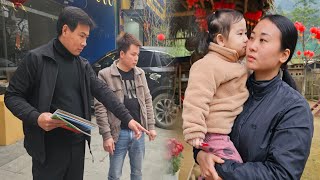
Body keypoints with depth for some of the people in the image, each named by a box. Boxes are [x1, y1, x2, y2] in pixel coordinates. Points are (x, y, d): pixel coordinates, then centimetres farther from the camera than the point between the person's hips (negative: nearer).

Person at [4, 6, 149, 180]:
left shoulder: (83, 65, 6)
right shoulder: (35, 58, -9)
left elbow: (103, 92, 0)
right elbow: (12, 95, -6)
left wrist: (127, 119, -8)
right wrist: (35, 117, -24)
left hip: (78, 143, 5)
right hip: (49, 147, -5)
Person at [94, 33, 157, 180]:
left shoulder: (140, 73, 6)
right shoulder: (105, 75, -10)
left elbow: (147, 100, 9)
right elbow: (100, 107, -11)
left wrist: (151, 126, 7)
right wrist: (106, 135, -14)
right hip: (119, 133, -4)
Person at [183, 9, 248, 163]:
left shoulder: (235, 63, 11)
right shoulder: (209, 65, -22)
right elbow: (196, 99, -28)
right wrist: (194, 132, -28)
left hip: (229, 128, 10)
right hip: (215, 132, -9)